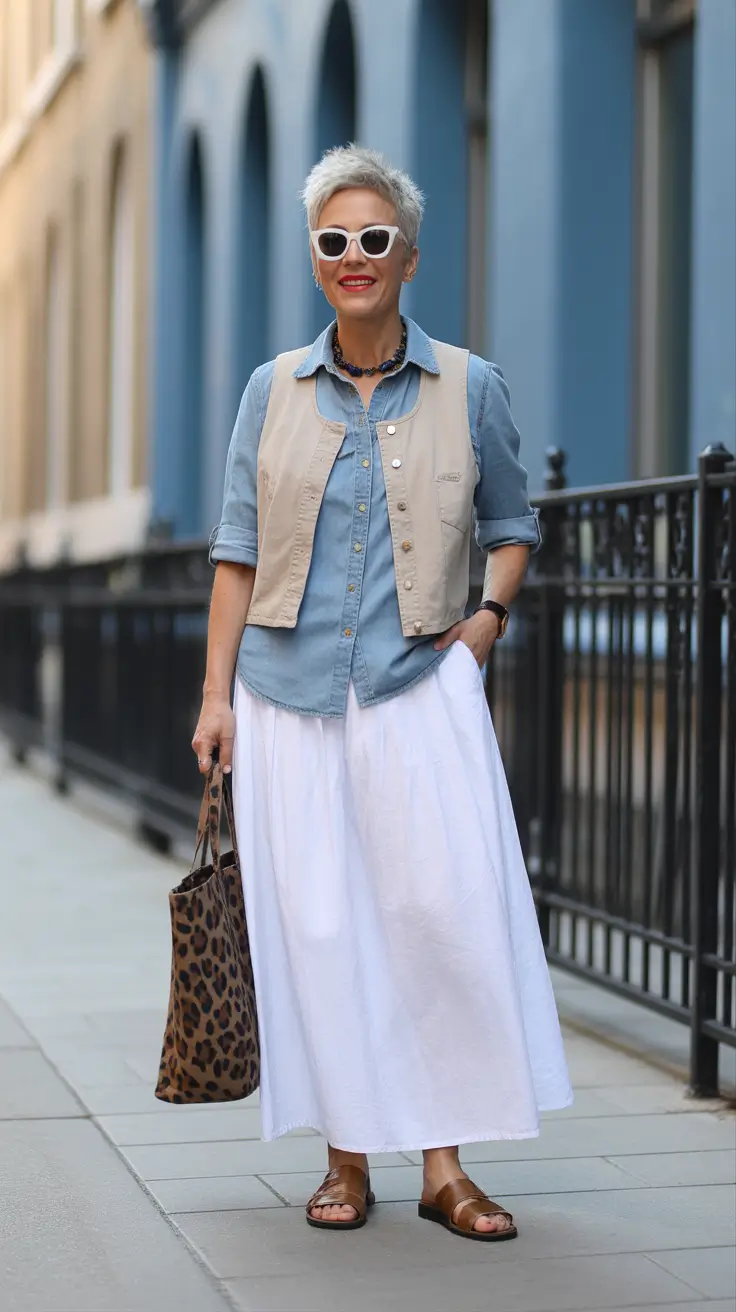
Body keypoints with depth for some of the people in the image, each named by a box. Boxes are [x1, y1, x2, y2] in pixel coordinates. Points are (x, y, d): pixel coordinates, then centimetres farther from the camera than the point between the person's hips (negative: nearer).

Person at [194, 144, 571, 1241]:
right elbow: (239, 548, 9)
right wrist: (216, 693, 4)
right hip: (291, 696, 1)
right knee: (316, 925, 2)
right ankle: (347, 1159, 13)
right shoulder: (275, 390, 7)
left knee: (447, 913, -8)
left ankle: (444, 1163, 1)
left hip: (420, 689, -1)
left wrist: (493, 609, -1)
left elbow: (511, 521, 18)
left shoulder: (469, 388, 4)